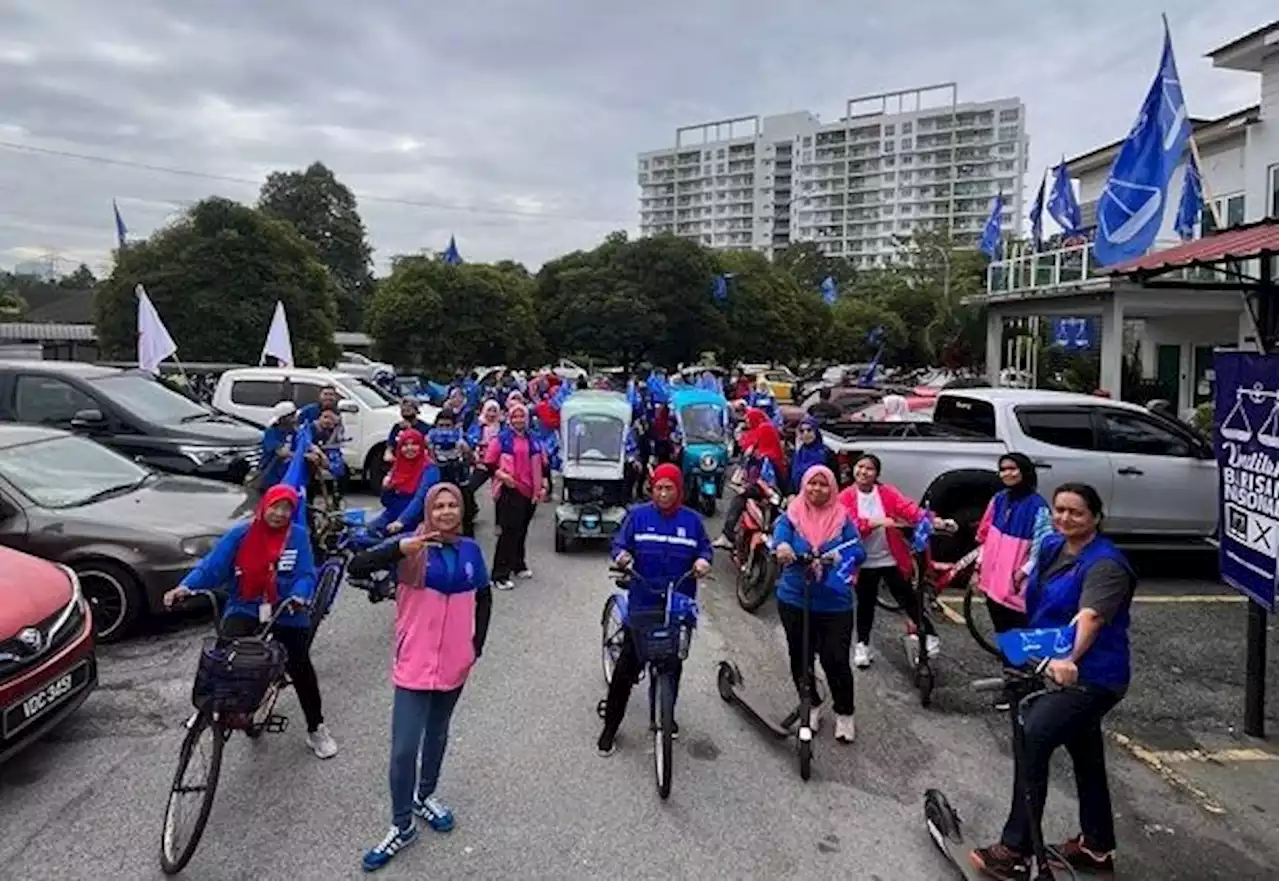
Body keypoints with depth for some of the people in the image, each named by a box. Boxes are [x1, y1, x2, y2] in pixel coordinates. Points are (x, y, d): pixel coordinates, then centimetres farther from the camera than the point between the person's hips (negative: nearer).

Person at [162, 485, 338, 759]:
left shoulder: (298, 536, -5)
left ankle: (316, 729, 21)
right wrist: (185, 587, -26)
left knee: (300, 667, 2)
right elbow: (211, 566, -9)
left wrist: (299, 596, -31)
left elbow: (305, 575, -10)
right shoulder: (240, 534, -4)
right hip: (244, 609, 0)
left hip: (286, 614, 0)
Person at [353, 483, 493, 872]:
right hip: (415, 664, -3)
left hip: (455, 663, 4)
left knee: (437, 734, 21)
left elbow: (483, 597, 14)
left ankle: (425, 795, 43)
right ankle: (402, 827, 14)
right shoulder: (411, 548, -10)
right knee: (404, 749, -3)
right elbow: (357, 567, -21)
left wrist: (476, 644, 8)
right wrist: (399, 549, -36)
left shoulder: (470, 550, 1)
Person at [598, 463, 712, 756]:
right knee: (628, 665, -3)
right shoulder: (638, 515, -1)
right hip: (642, 603, -2)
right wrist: (621, 555, -23)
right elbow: (620, 542, -1)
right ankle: (610, 727, 8)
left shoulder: (692, 520, 4)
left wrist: (703, 560, -15)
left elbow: (705, 547, 7)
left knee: (672, 665, 14)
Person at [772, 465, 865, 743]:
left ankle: (844, 714, 19)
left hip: (835, 603, -1)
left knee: (835, 660, -4)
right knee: (800, 657, 13)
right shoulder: (793, 515, 0)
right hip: (794, 600, 1)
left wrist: (838, 556, -34)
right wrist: (782, 546, -45)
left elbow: (858, 550, -12)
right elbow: (780, 532, -21)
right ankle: (812, 706, 36)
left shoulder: (842, 519, 1)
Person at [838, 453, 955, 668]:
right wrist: (877, 522, -33)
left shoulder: (888, 492, -4)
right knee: (865, 604, 11)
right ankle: (862, 644, 29)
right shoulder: (846, 497, -5)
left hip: (892, 559, 0)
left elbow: (909, 509, -18)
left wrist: (932, 520, -35)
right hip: (864, 562, 0)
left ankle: (929, 636, 25)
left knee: (908, 599, 7)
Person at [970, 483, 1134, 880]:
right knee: (1085, 755, 20)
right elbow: (1033, 595, 22)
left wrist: (1068, 659, -50)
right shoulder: (1050, 547, 5)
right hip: (1051, 667, 9)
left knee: (1031, 739, -22)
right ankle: (1097, 847, 37)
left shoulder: (1106, 564, -20)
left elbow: (1090, 616, -37)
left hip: (1089, 676, -9)